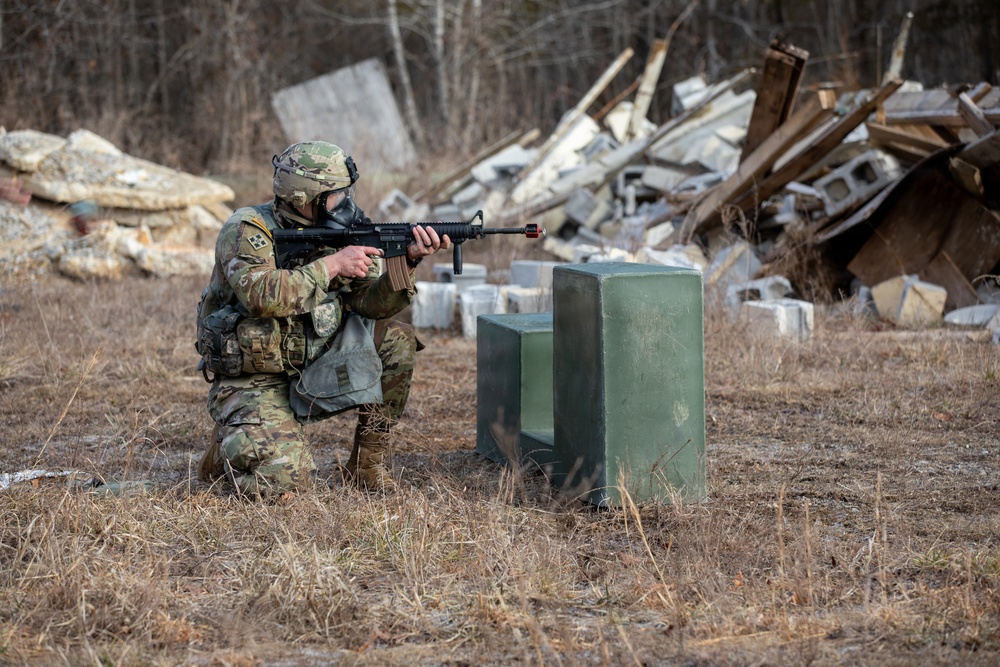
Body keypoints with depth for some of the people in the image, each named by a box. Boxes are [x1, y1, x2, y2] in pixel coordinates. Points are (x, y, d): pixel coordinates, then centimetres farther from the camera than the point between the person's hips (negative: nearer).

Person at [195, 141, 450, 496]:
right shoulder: (247, 230, -18)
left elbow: (370, 303, -3)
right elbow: (263, 296, -35)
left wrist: (408, 261, -19)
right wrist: (331, 265, -29)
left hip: (309, 368, 7)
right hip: (253, 383, -7)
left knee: (397, 341, -7)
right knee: (285, 479, -26)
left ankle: (368, 464, 2)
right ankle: (231, 446, 9)